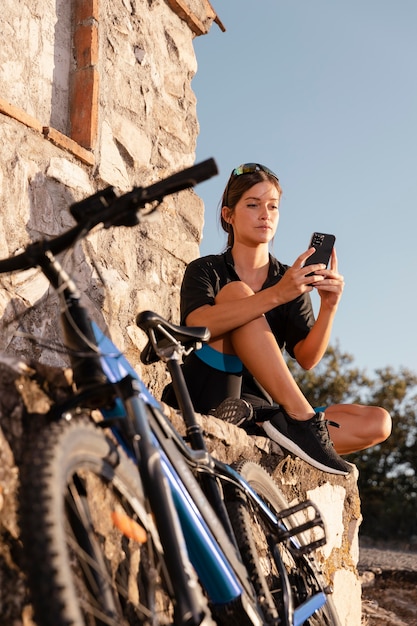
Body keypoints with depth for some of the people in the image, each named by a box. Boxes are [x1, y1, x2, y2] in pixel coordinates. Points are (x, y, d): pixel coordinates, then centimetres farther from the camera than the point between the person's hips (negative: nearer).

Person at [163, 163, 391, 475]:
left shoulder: (291, 282, 14)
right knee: (236, 292, -21)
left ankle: (255, 419, -31)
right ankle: (301, 417, -30)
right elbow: (199, 326, -21)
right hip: (206, 399, -4)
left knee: (378, 422, -12)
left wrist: (329, 307, -20)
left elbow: (307, 358, -1)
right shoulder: (206, 270, 4)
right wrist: (276, 295, -31)